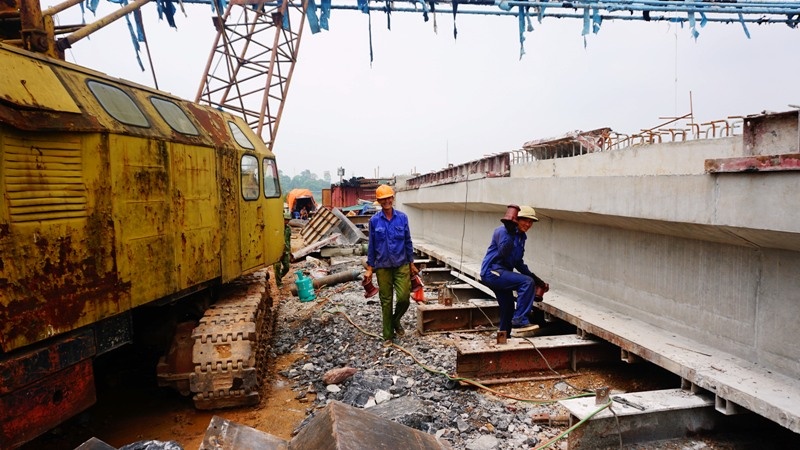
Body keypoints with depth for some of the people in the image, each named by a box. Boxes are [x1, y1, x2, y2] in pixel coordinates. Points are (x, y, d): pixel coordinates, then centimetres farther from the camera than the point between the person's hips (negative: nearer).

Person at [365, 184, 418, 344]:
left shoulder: (402, 217, -2)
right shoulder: (374, 220, -4)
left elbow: (408, 241, 5)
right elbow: (371, 245, 1)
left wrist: (412, 264, 6)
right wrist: (369, 268, 0)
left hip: (402, 264, 1)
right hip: (383, 266, 0)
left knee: (404, 297, -6)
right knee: (386, 301, 7)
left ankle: (396, 320, 26)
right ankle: (388, 335, 21)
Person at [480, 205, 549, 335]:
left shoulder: (521, 237, 13)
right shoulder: (502, 231, -13)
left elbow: (518, 263, 19)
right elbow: (503, 252, -29)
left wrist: (537, 280, 13)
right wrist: (510, 232, -38)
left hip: (501, 274, 10)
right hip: (492, 271, -10)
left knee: (508, 309, 16)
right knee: (527, 282, -23)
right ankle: (520, 319, -17)